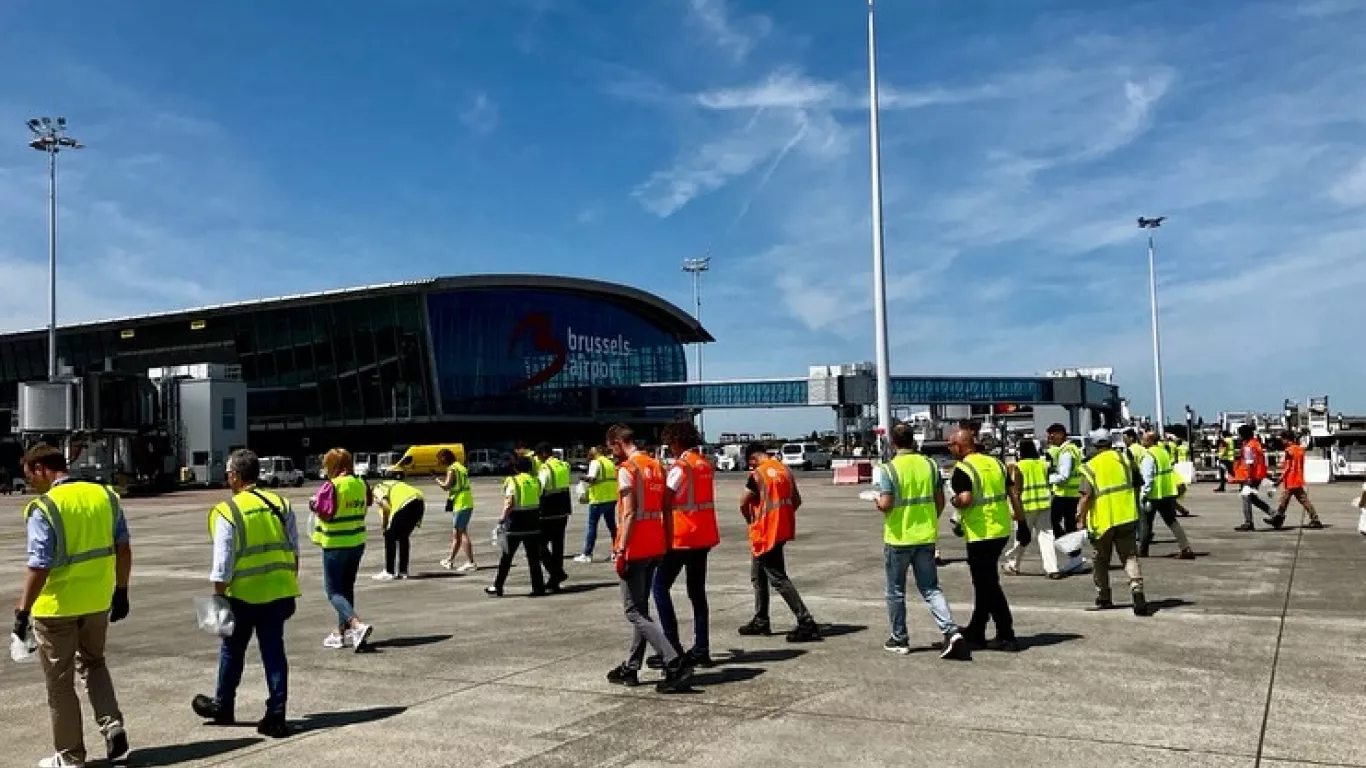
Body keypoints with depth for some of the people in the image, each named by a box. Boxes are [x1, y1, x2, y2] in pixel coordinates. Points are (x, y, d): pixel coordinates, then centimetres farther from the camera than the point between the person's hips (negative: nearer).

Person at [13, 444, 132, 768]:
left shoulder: (43, 508, -16)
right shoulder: (105, 495, 1)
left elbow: (39, 567, -20)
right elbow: (123, 550, 5)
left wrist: (22, 610, -12)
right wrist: (121, 592, 14)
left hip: (56, 607, -5)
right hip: (97, 602, 5)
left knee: (60, 682, 10)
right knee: (93, 664, 26)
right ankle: (113, 727, 12)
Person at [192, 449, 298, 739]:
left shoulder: (227, 512, -11)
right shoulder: (280, 505, 3)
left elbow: (222, 565, -12)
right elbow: (294, 552, 7)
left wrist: (219, 598, -3)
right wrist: (291, 588, 16)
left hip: (243, 595, -3)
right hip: (279, 592, 4)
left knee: (232, 650, 16)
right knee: (274, 651, 8)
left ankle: (223, 706, 34)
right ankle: (276, 716, 8)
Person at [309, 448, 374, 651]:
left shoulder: (332, 486, -16)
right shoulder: (361, 484, 3)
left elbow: (326, 514, -18)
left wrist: (314, 505, 0)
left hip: (335, 545, -7)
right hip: (357, 542, 7)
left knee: (333, 591, -1)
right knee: (347, 588, 17)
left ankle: (358, 625, -19)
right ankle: (342, 632, 24)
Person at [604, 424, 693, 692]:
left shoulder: (626, 469, -12)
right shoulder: (656, 466, 12)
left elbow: (629, 513, -19)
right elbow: (666, 511, 13)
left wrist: (621, 550, -17)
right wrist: (667, 544, 17)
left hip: (635, 549, -8)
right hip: (656, 547, 8)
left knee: (635, 613, -4)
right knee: (641, 609, 16)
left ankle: (676, 664, -14)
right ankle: (631, 668, 22)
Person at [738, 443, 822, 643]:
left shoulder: (757, 474, -14)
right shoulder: (785, 469, 9)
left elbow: (744, 503, -11)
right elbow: (797, 500, 13)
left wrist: (750, 520, 7)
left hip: (765, 533, -9)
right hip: (783, 530, 9)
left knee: (778, 579, -6)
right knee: (758, 575, 20)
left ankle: (807, 623, -11)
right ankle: (760, 621, 26)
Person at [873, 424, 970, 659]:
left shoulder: (888, 469, -13)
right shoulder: (930, 465, 2)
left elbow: (885, 504, -19)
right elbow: (940, 501, 5)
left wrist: (877, 502, 3)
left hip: (899, 538, -4)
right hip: (926, 536, 4)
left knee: (896, 591, 11)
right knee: (931, 589, 10)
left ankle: (899, 639, 19)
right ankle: (951, 631, -6)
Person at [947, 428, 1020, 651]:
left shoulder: (962, 469, -14)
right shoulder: (995, 462, 9)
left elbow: (965, 499, -25)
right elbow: (1013, 491, 10)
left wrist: (955, 501, -5)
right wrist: (1019, 515, 20)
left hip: (981, 534, -8)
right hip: (1002, 530, 8)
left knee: (988, 585, 0)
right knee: (985, 581, 19)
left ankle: (1006, 636, 0)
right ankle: (976, 631, 30)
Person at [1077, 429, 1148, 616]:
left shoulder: (1090, 466, -6)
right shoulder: (1123, 458, 6)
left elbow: (1086, 496, -15)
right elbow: (1137, 484, 10)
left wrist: (1081, 518, -10)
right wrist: (1136, 509, 22)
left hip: (1103, 520, -2)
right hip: (1126, 517, 2)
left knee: (1101, 561, 13)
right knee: (1129, 556, 4)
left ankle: (1103, 598, 21)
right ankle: (1137, 588, -18)